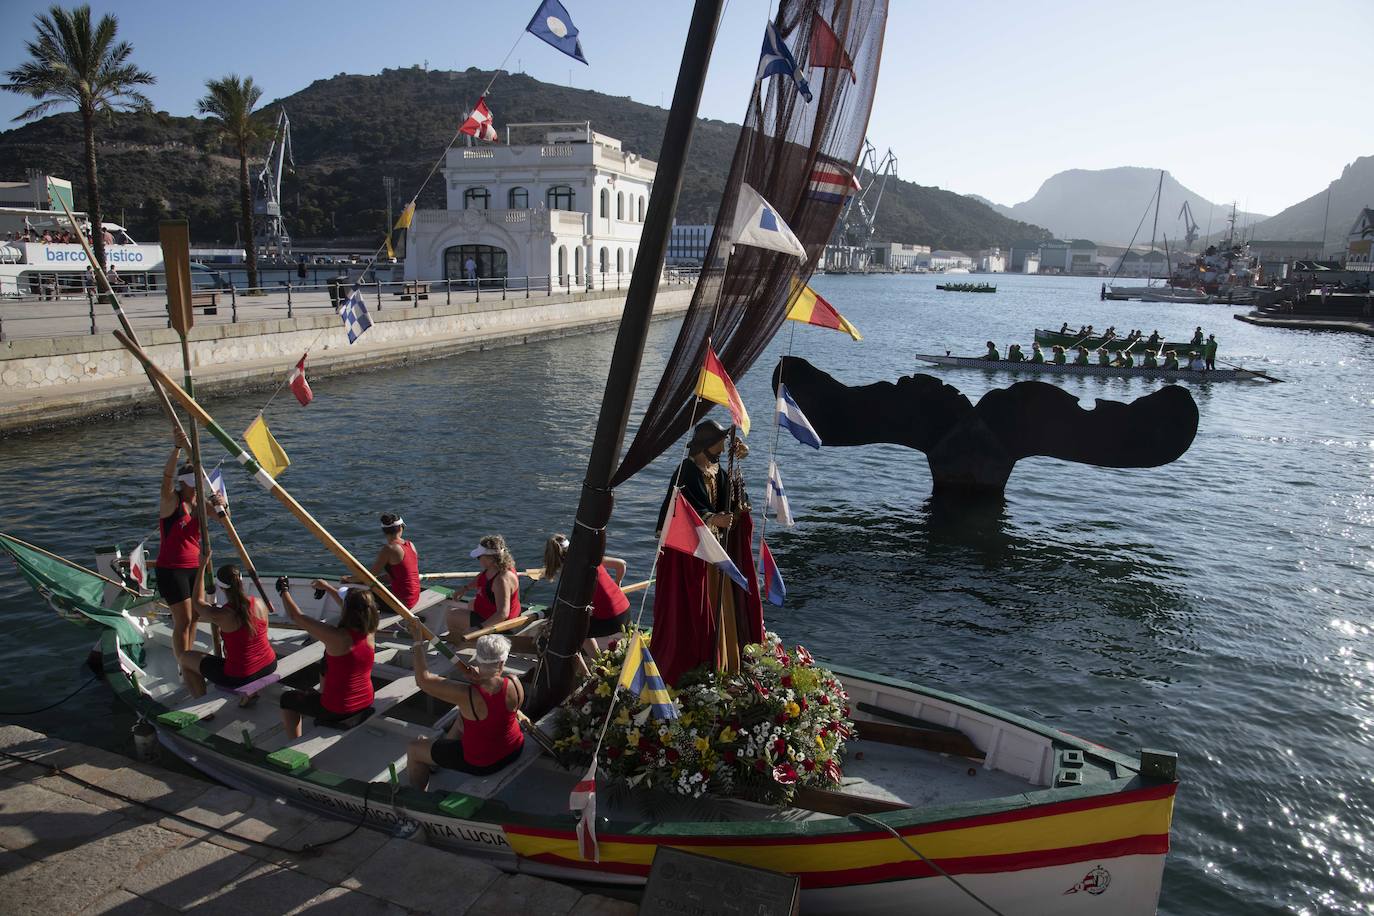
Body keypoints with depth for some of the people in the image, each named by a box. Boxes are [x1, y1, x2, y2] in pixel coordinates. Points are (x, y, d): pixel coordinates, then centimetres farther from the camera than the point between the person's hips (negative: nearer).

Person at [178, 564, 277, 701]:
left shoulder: (221, 615, -21)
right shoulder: (259, 604, -8)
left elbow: (198, 602, 3)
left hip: (239, 677, -5)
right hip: (269, 667, 5)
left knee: (185, 658, 17)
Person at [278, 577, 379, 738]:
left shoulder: (336, 636, -29)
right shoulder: (370, 632, -12)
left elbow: (296, 617, -17)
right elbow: (356, 605, 10)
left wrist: (284, 591, -1)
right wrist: (327, 587, 21)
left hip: (337, 711, -6)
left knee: (287, 699, 22)